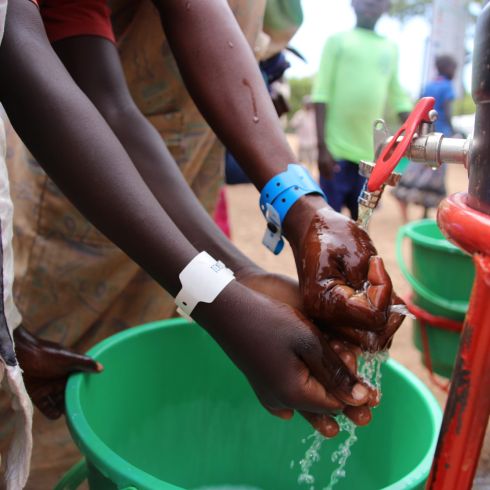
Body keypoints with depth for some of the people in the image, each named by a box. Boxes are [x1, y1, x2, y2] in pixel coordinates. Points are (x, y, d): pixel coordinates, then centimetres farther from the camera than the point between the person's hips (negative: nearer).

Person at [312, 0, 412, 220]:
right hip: (337, 149, -4)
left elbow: (399, 98, 15)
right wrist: (322, 146, -12)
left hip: (371, 154, 4)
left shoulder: (391, 49, 15)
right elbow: (321, 93, -3)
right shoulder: (338, 40, 3)